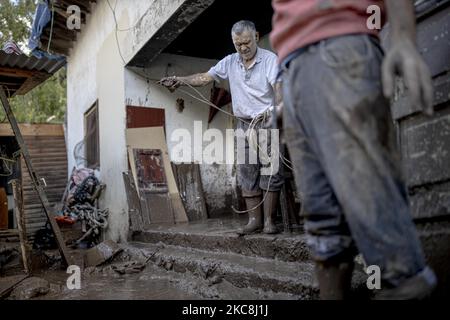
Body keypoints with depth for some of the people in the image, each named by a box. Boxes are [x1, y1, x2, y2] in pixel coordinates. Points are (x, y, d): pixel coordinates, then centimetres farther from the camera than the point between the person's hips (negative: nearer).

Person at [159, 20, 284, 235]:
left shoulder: (270, 60, -7)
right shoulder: (230, 62, 10)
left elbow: (279, 88, -19)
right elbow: (205, 77, 9)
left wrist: (279, 111, -38)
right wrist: (180, 80, -4)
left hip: (267, 123, -5)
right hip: (244, 125, 5)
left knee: (270, 172, -6)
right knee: (247, 173, 3)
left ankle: (269, 220, -1)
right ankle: (254, 219, 9)